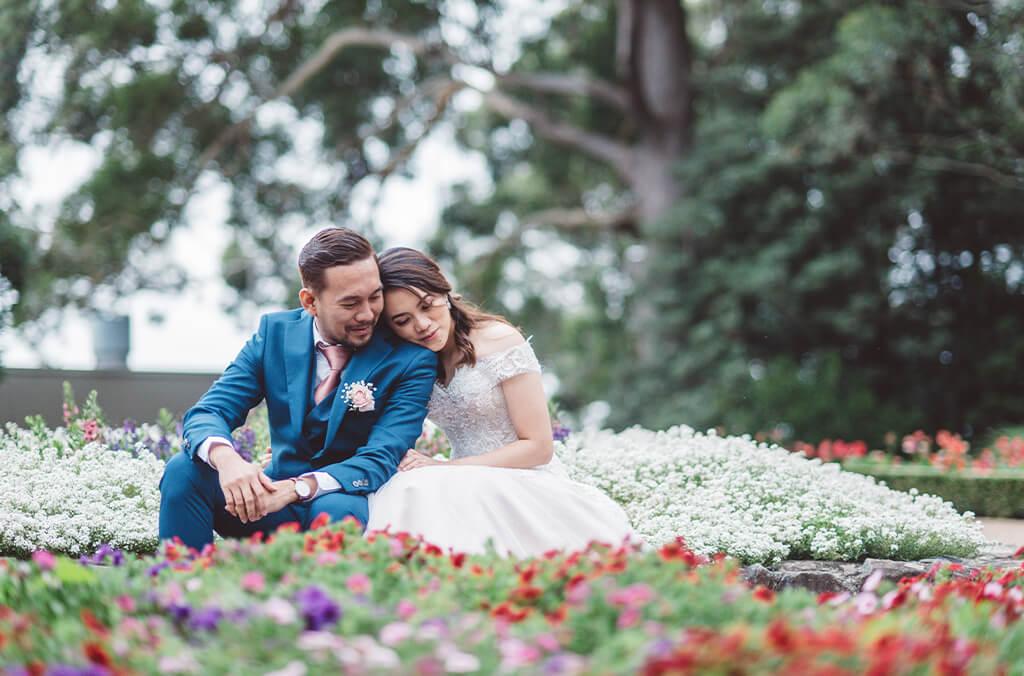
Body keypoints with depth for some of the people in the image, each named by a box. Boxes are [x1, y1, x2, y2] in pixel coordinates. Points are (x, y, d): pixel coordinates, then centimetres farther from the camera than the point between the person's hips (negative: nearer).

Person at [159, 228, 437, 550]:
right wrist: (225, 458, -33)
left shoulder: (411, 360, -11)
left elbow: (379, 460, -19)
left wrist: (295, 488, -36)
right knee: (184, 469, -21)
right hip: (275, 501, 3)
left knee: (336, 511, -37)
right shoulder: (275, 331, 0)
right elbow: (208, 412, -7)